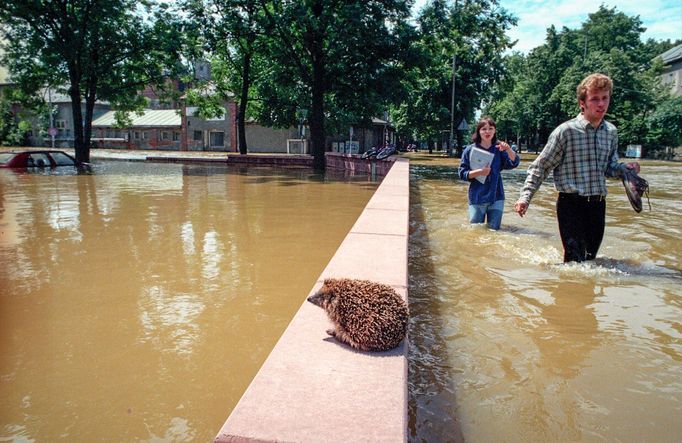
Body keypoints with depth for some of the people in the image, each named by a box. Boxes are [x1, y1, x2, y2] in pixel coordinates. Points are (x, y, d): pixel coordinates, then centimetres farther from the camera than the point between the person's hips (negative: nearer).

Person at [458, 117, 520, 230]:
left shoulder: (499, 149, 4)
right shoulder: (470, 150, 0)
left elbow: (514, 163, -10)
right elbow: (462, 173, -2)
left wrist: (508, 149, -29)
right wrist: (478, 172, -19)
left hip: (496, 197, 1)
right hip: (477, 198, -1)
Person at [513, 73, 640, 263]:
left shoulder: (611, 132, 7)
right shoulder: (566, 131, -11)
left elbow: (610, 168, 19)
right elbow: (540, 167, -8)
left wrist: (626, 168, -3)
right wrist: (525, 196, -18)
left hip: (598, 204, 6)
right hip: (571, 204, -6)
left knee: (590, 257, 17)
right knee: (575, 260, -8)